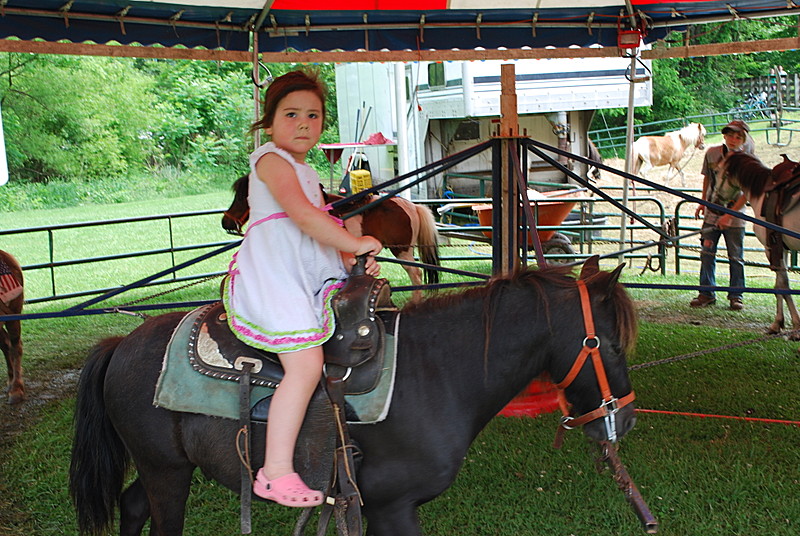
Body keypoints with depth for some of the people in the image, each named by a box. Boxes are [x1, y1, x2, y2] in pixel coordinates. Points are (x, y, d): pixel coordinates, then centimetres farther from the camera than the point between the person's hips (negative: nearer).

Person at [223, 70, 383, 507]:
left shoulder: (306, 173, 24)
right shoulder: (272, 161, -7)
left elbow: (318, 234, 25)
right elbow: (302, 214, -23)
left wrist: (354, 261, 9)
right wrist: (355, 243, -16)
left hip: (310, 279, 10)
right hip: (268, 279, -10)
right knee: (307, 362, -22)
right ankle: (276, 471, -18)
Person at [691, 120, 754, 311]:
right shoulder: (712, 153, -3)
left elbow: (747, 194, -12)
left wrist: (729, 215, -18)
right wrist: (703, 203, 17)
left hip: (734, 217, -3)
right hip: (711, 213, 3)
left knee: (736, 257, 2)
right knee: (707, 253, 4)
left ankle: (736, 295, 13)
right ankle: (706, 293, 15)